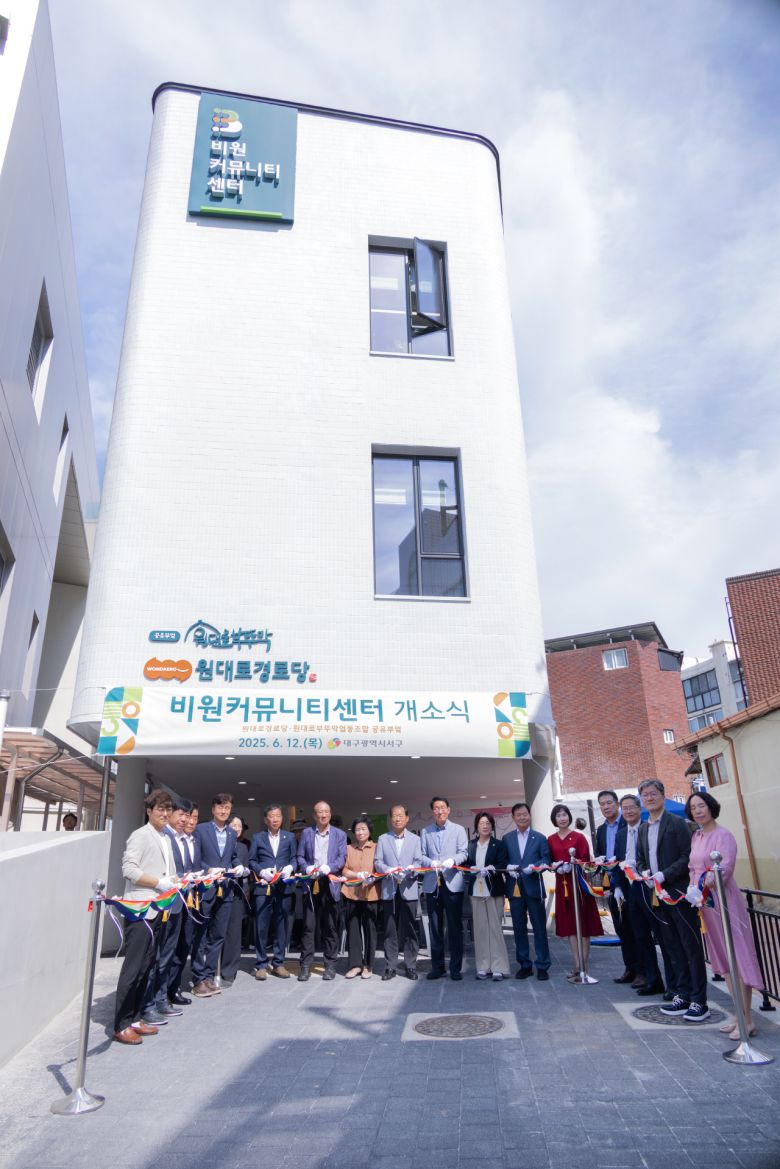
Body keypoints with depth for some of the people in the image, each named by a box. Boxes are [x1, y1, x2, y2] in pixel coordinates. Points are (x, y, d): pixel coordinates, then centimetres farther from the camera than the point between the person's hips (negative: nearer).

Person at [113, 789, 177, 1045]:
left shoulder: (165, 839, 16)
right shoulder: (140, 835, -8)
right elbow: (128, 869, -18)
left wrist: (177, 881, 3)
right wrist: (159, 882, -17)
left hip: (157, 910, 8)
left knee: (145, 966, 12)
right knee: (133, 967, -4)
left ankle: (134, 1018, 21)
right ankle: (121, 1026, 4)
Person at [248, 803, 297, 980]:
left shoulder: (290, 837, 11)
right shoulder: (257, 837, 9)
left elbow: (294, 858, 9)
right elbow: (252, 861, 6)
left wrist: (290, 868, -11)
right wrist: (262, 872, -11)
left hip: (283, 887, 1)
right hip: (263, 887, -1)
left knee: (281, 926, 5)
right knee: (261, 927, -1)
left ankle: (278, 963, 16)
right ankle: (261, 965, 10)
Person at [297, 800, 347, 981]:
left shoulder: (340, 834, 8)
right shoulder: (306, 833, 11)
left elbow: (342, 858, 0)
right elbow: (300, 856, 7)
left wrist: (329, 867, -18)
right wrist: (307, 868, -13)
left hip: (330, 884, 0)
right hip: (311, 884, 0)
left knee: (330, 927, 4)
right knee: (308, 926, 0)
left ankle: (330, 965, 13)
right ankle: (306, 965, 7)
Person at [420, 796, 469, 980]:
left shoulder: (459, 830, 7)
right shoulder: (425, 832, 11)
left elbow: (463, 853, -1)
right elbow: (422, 855, 5)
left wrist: (452, 860, -21)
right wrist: (431, 862, -16)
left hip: (452, 882, -1)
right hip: (432, 884, 2)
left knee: (455, 927, 1)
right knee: (435, 927, 7)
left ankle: (456, 968, 10)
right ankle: (437, 967, 17)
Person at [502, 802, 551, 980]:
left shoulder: (540, 838, 6)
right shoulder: (506, 838, 9)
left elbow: (546, 860, -2)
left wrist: (534, 866, -19)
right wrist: (508, 868, -14)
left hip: (533, 887, -2)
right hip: (514, 888, 2)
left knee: (539, 928, 3)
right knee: (519, 928, 8)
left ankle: (542, 966, 12)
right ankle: (524, 965, 19)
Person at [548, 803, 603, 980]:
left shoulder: (579, 837, -5)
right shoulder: (551, 840, 7)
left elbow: (586, 860, -6)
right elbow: (549, 861, 10)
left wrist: (572, 865, -21)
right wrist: (555, 866, -10)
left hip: (578, 882, -4)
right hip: (561, 883, 4)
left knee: (583, 924, 2)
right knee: (568, 924, 7)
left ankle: (584, 966, 8)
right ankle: (577, 966, 14)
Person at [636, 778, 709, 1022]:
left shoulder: (677, 823, -8)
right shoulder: (643, 828, 12)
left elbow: (688, 857, -13)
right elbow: (640, 859, 18)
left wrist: (664, 875, -18)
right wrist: (645, 873, -3)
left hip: (679, 893, -6)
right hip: (657, 896, 7)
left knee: (691, 947, 1)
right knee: (673, 949, 13)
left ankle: (699, 1002, 8)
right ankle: (682, 995, 22)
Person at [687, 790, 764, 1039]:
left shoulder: (722, 835, -13)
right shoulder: (696, 836, 10)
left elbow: (724, 868, -23)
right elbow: (693, 867, 14)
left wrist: (701, 888, -31)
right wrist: (692, 888, -2)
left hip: (724, 899, -8)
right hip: (705, 903, 8)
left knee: (737, 957, -3)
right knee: (722, 959, 14)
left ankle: (747, 1020, 4)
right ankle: (739, 1013, 24)